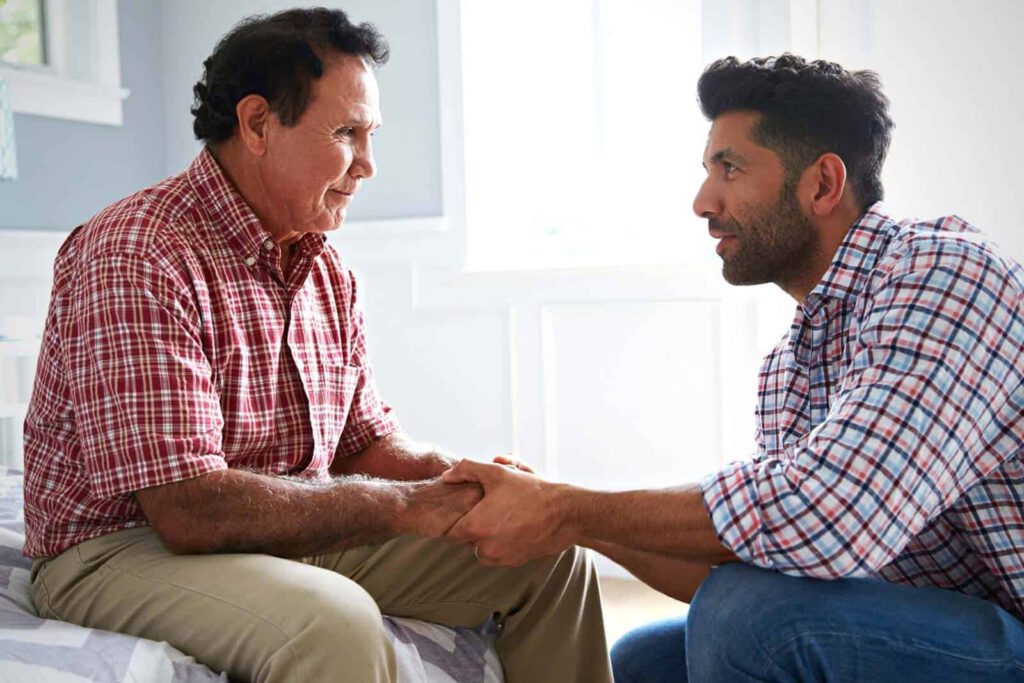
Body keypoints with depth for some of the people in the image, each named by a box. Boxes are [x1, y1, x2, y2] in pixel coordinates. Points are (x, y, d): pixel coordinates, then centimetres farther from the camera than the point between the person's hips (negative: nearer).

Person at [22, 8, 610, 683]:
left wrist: (457, 476, -10)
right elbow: (190, 511, -28)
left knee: (551, 553, 3)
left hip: (295, 533, 8)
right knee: (334, 621, -40)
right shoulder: (135, 257, -22)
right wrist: (406, 505, -23)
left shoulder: (328, 270, 6)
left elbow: (367, 439, 12)